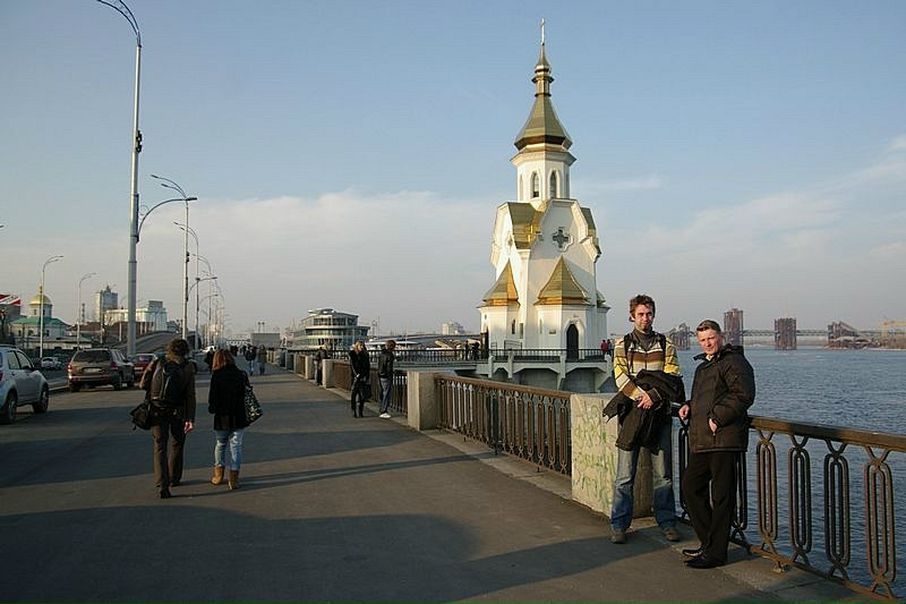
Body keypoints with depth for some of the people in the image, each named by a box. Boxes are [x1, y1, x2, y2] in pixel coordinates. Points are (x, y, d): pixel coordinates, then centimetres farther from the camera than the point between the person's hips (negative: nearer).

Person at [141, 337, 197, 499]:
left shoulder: (157, 362, 1)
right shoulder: (188, 367, -4)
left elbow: (143, 384, -1)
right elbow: (190, 395, -9)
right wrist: (190, 419, -9)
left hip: (157, 410, 1)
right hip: (177, 412, -1)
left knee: (160, 446, 3)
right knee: (177, 443, 19)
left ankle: (162, 484, -10)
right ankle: (174, 478, 30)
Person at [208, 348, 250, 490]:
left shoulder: (217, 376, -10)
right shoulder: (241, 375, -1)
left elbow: (212, 397, -10)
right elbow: (247, 394, 3)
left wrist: (212, 408, 8)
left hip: (222, 417, -1)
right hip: (239, 417, 2)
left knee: (220, 445, 18)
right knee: (236, 446, 7)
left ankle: (218, 475, 27)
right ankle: (234, 478, 2)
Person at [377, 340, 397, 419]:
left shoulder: (381, 354, 11)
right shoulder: (389, 355, -15)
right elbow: (389, 368, -17)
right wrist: (391, 380, -12)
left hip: (380, 376, 8)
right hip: (386, 377, -8)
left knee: (383, 394, 15)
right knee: (387, 394, -5)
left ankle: (382, 411, 20)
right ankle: (384, 412, -6)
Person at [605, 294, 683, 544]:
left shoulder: (666, 345, 9)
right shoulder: (622, 345, 9)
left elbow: (672, 378, -1)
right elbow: (621, 377, -2)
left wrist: (654, 396, -16)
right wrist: (640, 395, -17)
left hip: (659, 414, 1)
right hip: (631, 413, -1)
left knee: (663, 473, 6)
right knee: (625, 475, 0)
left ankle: (667, 522, 17)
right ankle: (619, 525, 7)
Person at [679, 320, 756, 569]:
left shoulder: (734, 361, -7)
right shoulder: (702, 366, 23)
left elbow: (744, 395, -19)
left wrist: (718, 418, -19)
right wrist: (688, 406, 15)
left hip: (724, 439, -10)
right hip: (701, 441, 10)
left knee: (721, 496, -3)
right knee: (691, 485, 13)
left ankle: (716, 553, 4)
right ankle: (708, 542, 25)